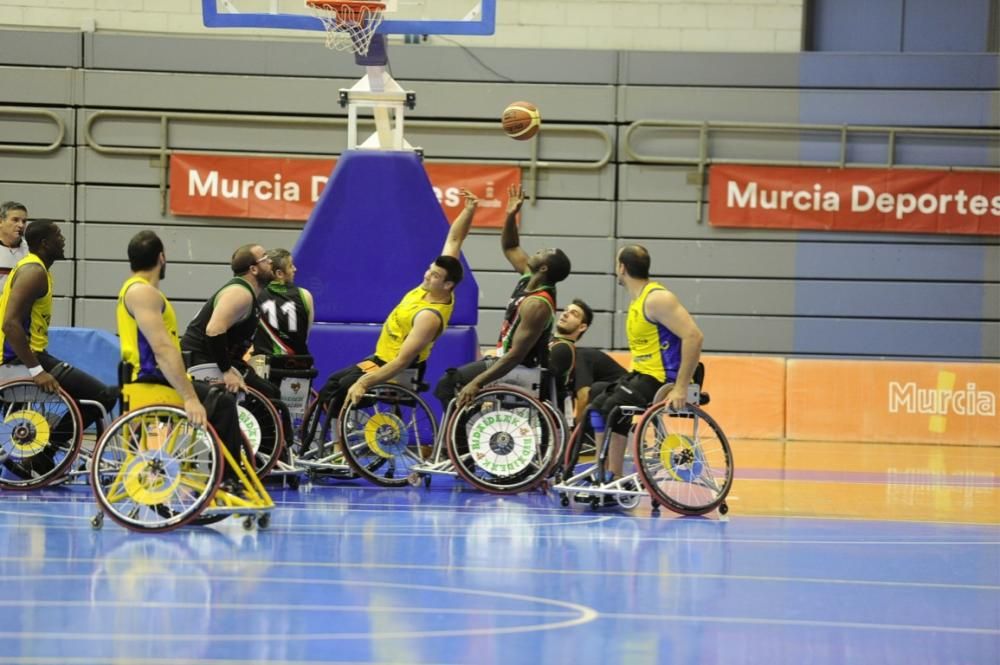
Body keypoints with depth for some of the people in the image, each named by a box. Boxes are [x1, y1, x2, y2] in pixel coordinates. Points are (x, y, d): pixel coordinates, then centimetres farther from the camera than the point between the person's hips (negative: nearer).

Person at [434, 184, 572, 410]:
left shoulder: (536, 305, -28)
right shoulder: (530, 278, -1)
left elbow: (516, 355, -32)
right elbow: (510, 248, 17)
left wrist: (477, 382, -35)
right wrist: (511, 215, 0)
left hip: (518, 370, -10)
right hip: (503, 357, 10)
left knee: (447, 385, -13)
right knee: (449, 380, 20)